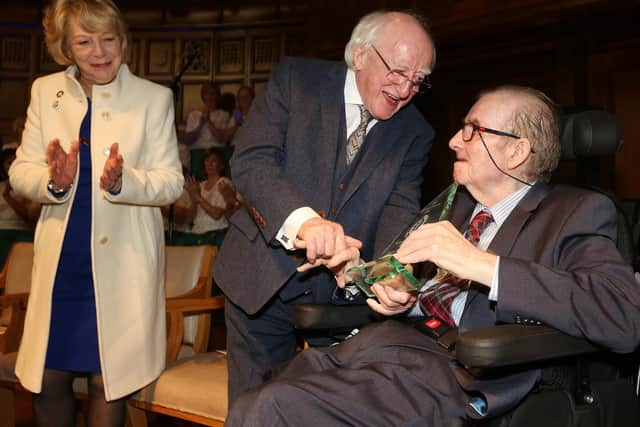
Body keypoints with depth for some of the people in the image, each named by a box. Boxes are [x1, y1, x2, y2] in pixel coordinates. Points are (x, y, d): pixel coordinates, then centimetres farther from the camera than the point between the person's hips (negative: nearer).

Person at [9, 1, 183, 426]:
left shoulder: (154, 98, -3)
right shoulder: (45, 91, 6)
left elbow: (171, 182, -5)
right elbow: (20, 172, 5)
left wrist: (123, 181, -25)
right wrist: (53, 181, -17)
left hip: (123, 262, -2)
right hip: (61, 260, 3)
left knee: (107, 381, 5)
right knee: (47, 380, 9)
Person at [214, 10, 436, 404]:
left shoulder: (415, 134, 1)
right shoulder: (295, 79, -7)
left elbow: (400, 209, -8)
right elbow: (251, 161, -17)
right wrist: (303, 220, -36)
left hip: (343, 294, 2)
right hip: (265, 282, -1)